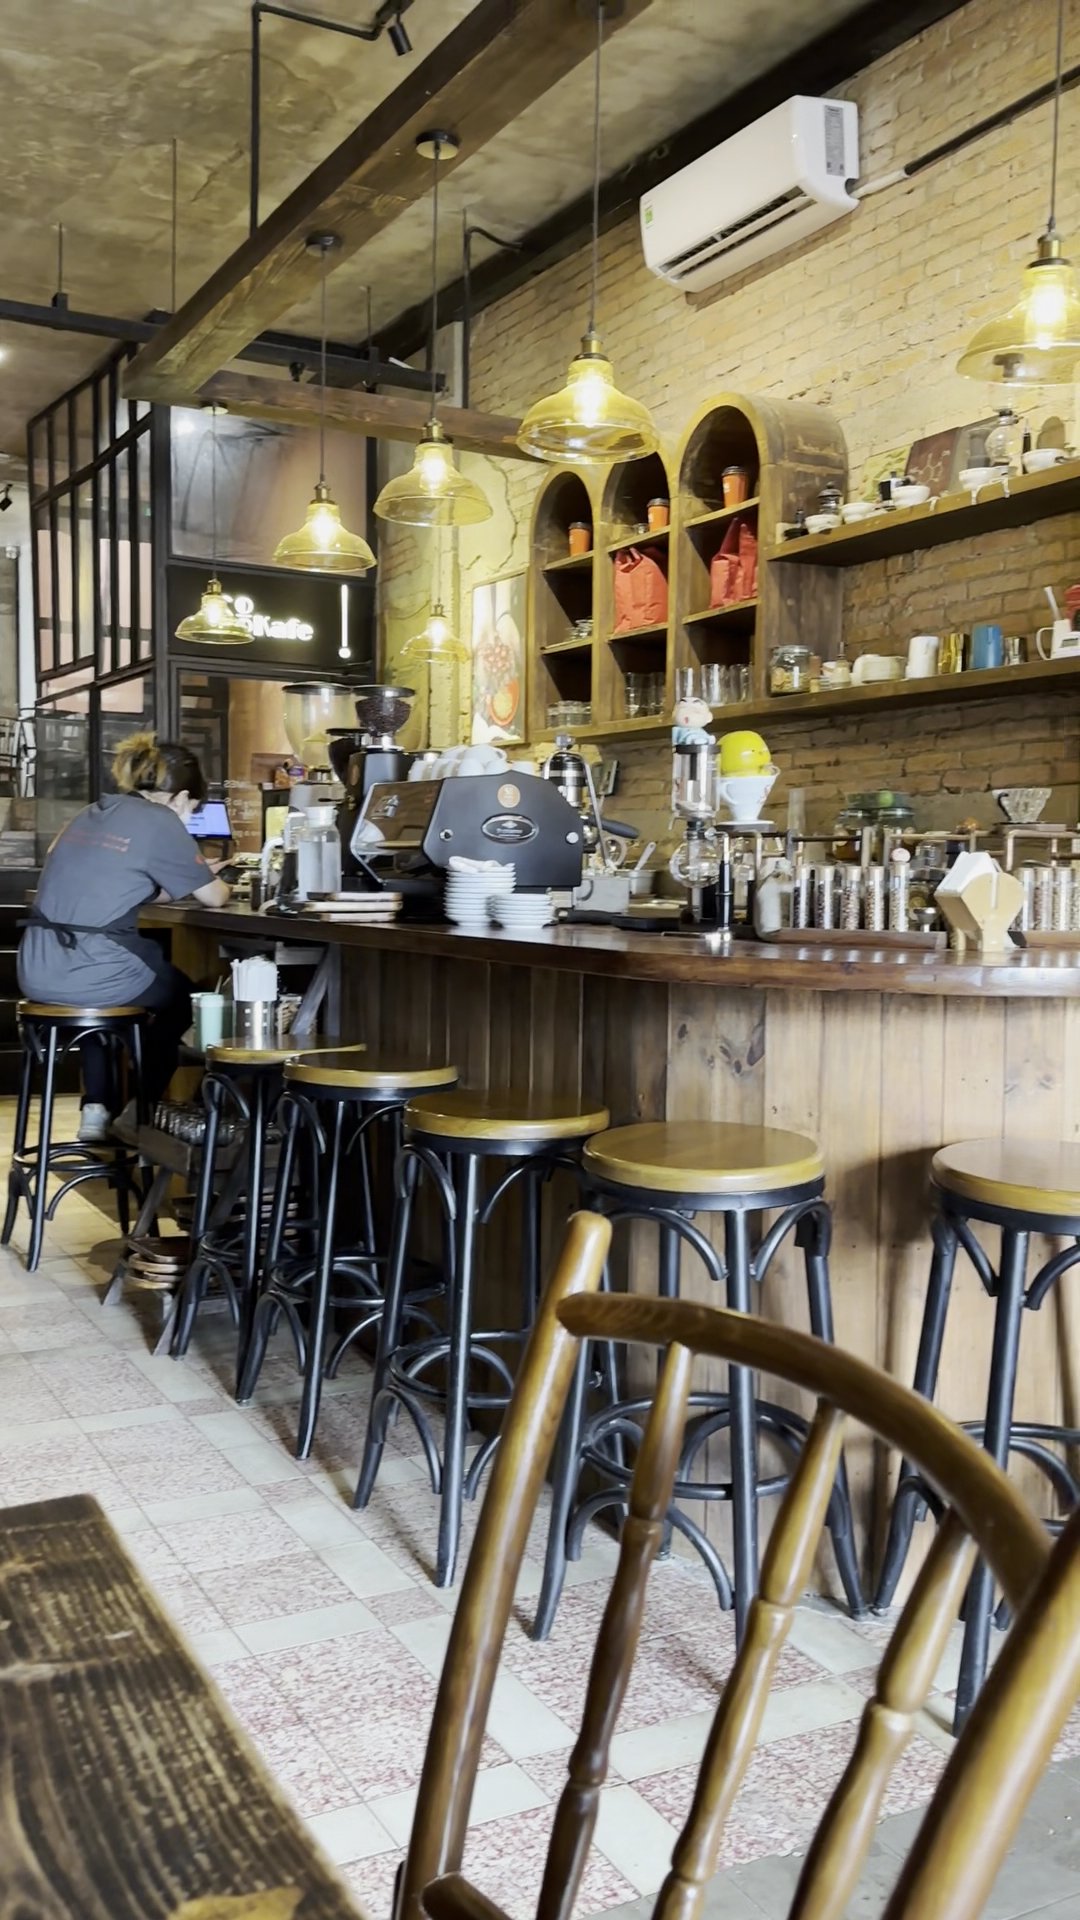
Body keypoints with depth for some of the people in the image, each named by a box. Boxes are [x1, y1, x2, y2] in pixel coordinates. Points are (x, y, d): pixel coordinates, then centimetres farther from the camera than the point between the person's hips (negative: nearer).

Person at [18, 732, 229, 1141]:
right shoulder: (159, 820, -4)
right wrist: (206, 880, 26)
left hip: (38, 971, 7)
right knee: (180, 991, 25)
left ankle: (97, 1108, 32)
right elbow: (214, 897, 3)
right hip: (90, 973, -7)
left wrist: (181, 882, 34)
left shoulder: (88, 815, 18)